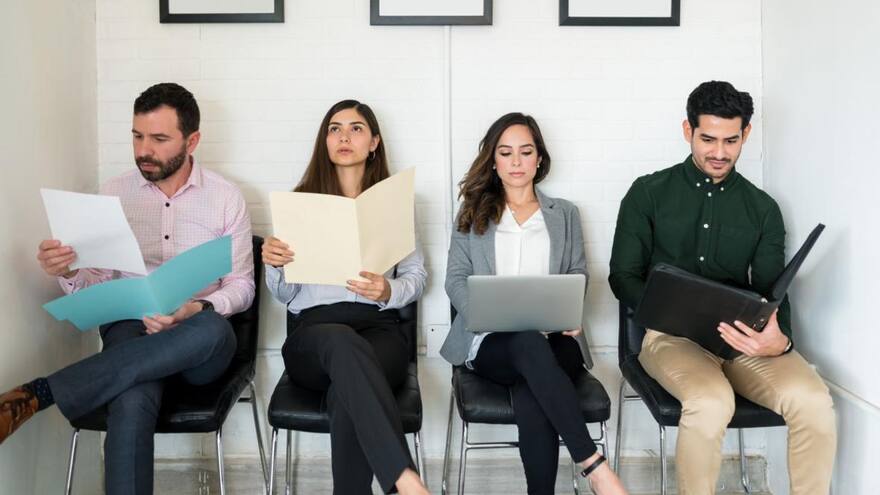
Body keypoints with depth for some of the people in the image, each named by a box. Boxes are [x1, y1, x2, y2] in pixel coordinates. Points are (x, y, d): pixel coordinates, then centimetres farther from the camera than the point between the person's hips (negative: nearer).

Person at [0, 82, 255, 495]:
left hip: (200, 339, 0)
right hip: (130, 328, 0)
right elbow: (96, 284, 6)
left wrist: (198, 310, -20)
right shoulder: (113, 193, 8)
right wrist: (68, 273, -19)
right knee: (132, 404, -36)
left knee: (212, 329, -40)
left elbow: (242, 286, 1)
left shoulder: (226, 197, 3)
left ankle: (37, 394, -33)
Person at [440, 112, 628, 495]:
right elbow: (456, 280, 7)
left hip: (553, 338, 1)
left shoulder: (565, 214, 20)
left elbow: (577, 276, 13)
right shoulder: (472, 214, 17)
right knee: (530, 344, -40)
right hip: (492, 341, -1)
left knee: (529, 394, -37)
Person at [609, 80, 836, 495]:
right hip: (670, 333, -2)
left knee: (813, 400, -26)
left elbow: (772, 290, 5)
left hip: (743, 337, 3)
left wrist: (780, 339, -19)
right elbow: (623, 277, 3)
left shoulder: (763, 208, 12)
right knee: (712, 402, -34)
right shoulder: (649, 193, 5)